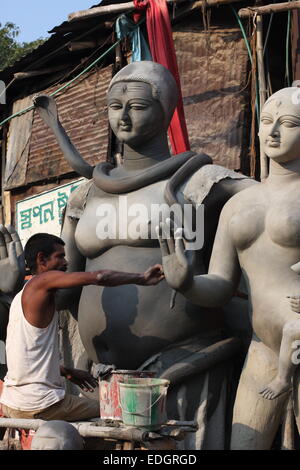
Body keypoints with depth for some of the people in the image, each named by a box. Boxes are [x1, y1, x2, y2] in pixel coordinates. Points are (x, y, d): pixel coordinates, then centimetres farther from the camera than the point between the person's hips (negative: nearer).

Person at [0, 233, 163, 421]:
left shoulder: (22, 296, 16)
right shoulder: (43, 281, -11)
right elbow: (98, 277, -23)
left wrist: (67, 371, 21)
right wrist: (141, 278, -13)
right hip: (37, 404, -10)